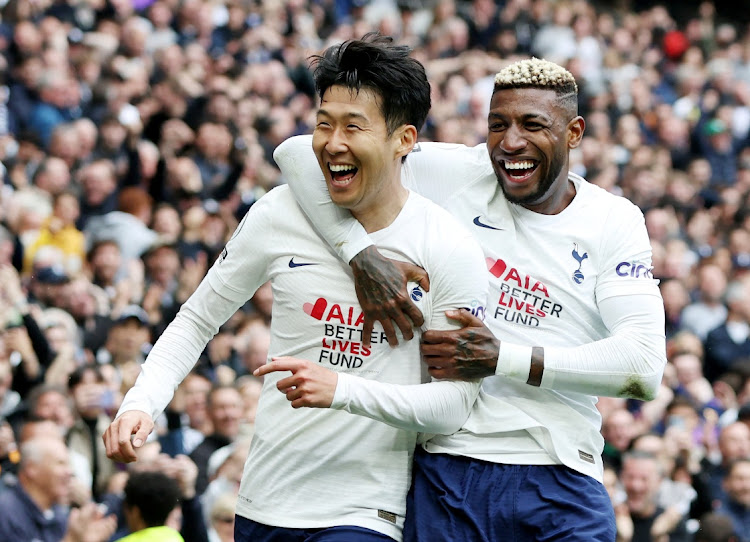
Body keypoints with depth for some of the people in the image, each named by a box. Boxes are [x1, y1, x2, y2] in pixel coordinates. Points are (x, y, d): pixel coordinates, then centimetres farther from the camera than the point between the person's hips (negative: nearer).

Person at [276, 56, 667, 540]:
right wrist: (362, 255, -17)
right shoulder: (455, 174, 3)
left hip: (559, 480, 0)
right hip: (444, 472, 0)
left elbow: (646, 364, -8)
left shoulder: (613, 221, 4)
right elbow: (300, 153, -2)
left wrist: (502, 359, -16)